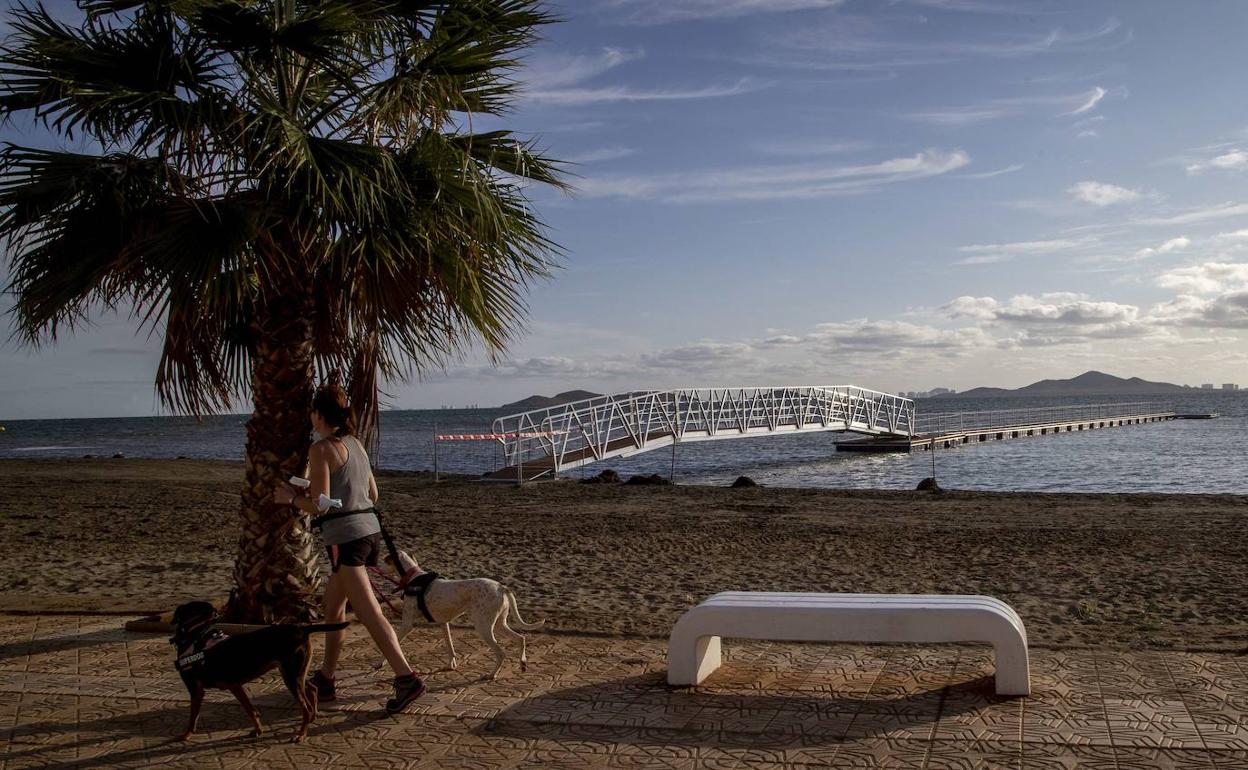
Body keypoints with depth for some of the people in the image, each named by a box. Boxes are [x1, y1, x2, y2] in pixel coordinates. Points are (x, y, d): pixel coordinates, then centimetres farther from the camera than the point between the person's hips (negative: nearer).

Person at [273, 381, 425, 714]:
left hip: (345, 534, -9)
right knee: (333, 605, 20)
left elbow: (318, 506, -13)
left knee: (369, 612, -10)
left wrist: (291, 498, 6)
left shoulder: (321, 449, -10)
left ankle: (406, 678, -16)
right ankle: (325, 679, 30)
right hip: (370, 528, 9)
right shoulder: (356, 443, 14)